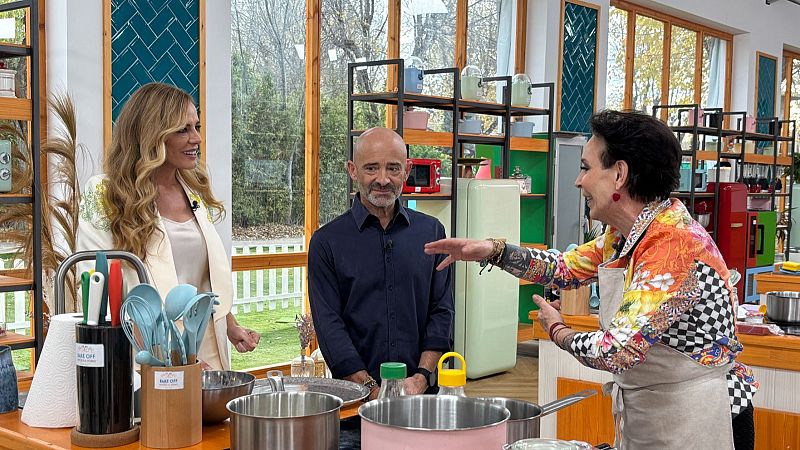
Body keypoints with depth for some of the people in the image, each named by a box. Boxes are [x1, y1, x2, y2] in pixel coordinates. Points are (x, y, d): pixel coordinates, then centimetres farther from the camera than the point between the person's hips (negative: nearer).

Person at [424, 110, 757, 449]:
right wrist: (493, 251, 0)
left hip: (694, 421, -8)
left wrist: (556, 330, -11)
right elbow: (565, 268, 14)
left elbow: (615, 352, -31)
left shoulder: (674, 245, -27)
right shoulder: (623, 234, 0)